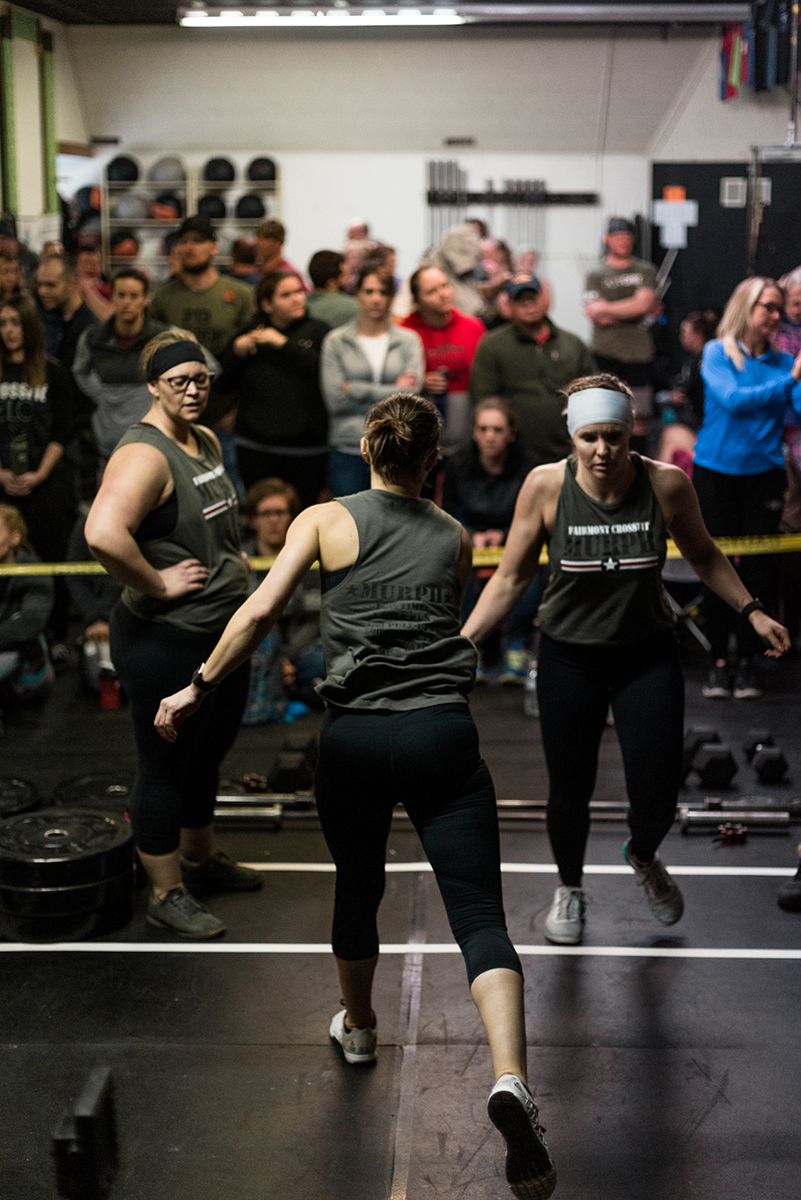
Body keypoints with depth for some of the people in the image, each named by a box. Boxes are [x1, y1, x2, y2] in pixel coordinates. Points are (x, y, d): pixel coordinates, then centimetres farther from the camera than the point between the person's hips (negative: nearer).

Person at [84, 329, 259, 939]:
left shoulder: (208, 441, 9)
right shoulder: (145, 454, -21)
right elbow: (103, 533, -39)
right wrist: (158, 584, -26)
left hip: (225, 629, 10)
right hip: (165, 641, -9)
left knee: (209, 751, 23)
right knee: (165, 765, 5)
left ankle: (200, 858, 44)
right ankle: (167, 894, 19)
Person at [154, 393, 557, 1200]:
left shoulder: (326, 520, 6)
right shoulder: (455, 537, 14)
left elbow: (259, 613, -2)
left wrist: (196, 689, 6)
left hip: (353, 736, 1)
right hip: (442, 735, 0)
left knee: (357, 886, 24)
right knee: (479, 915, -4)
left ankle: (357, 1028, 47)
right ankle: (510, 1082, -24)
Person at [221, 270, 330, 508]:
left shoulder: (317, 331, 6)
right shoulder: (249, 334, 13)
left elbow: (325, 373, -13)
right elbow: (225, 384, 11)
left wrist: (285, 344, -14)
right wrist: (237, 351, -5)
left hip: (305, 448, -2)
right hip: (254, 447, 2)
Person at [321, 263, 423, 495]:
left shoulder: (409, 340, 9)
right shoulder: (336, 341, 6)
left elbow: (413, 395, -5)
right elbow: (334, 399, -5)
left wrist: (357, 390, -5)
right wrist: (393, 391, -3)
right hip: (347, 451, 0)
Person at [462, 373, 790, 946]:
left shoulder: (667, 485, -15)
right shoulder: (546, 486, -16)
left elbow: (704, 556, 6)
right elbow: (511, 579, -6)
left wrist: (752, 611, 1)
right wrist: (459, 643, -11)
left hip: (648, 656, 1)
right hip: (569, 658, 0)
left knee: (657, 796, -2)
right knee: (570, 790, 9)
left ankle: (643, 857, 37)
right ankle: (570, 888, 41)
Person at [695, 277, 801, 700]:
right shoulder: (716, 353, -2)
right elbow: (733, 400, -17)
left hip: (764, 475, 2)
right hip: (716, 472, -2)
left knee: (758, 570, 1)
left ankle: (746, 661, 13)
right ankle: (719, 660, 13)